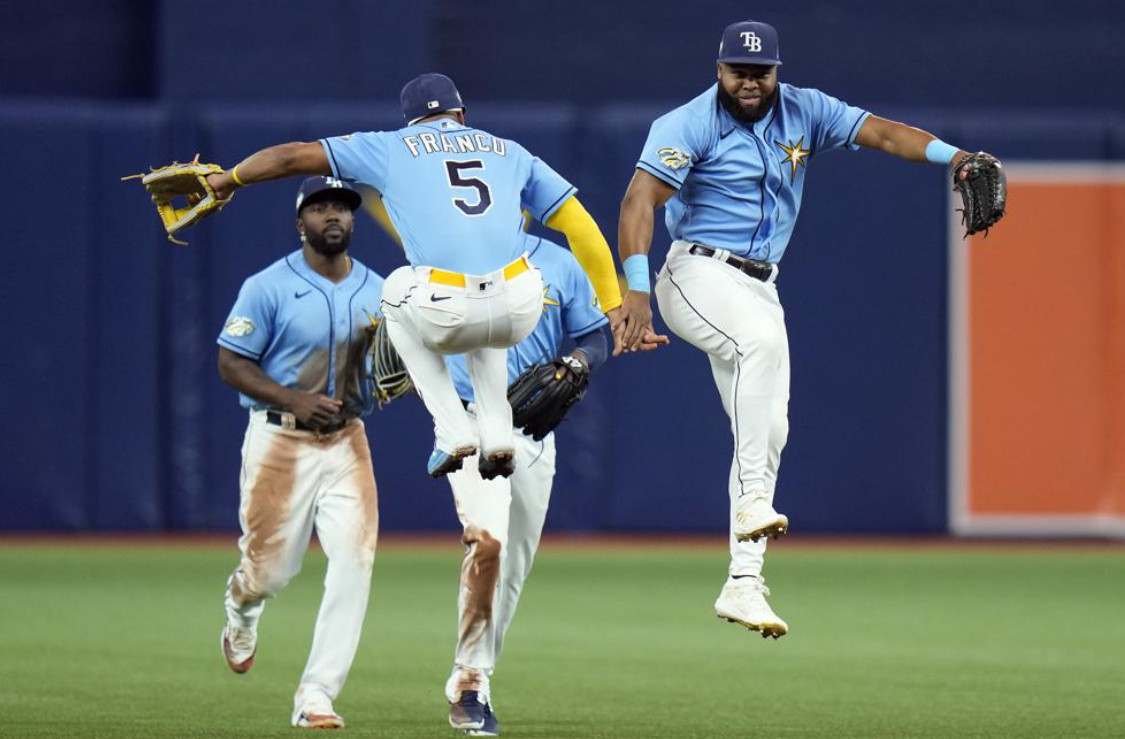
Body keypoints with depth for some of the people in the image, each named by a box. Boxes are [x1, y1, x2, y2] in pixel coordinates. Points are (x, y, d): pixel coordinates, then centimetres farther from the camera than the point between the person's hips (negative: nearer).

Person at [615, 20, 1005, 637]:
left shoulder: (803, 113, 6)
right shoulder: (689, 125, -10)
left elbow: (880, 133, -1)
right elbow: (639, 201, -18)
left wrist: (952, 156, -19)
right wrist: (636, 290, -31)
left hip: (759, 289, 7)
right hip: (697, 275, -7)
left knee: (769, 430, 2)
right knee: (762, 338, -36)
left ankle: (743, 584, 5)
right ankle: (753, 499, -39)